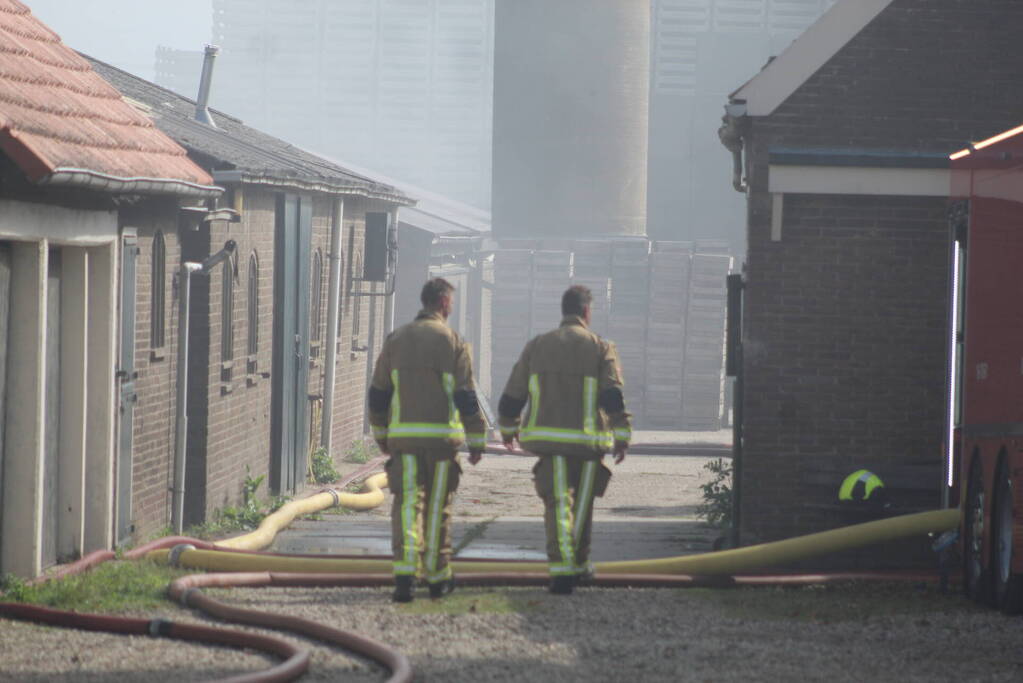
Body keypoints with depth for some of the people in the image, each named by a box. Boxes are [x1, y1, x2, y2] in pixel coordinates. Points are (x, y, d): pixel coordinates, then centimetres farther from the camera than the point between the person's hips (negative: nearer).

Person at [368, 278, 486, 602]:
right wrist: (476, 442, 2)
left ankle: (405, 571, -18)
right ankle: (437, 576, 17)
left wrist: (381, 435, 24)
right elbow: (467, 398, -5)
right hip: (441, 435, -2)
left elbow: (378, 394, 12)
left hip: (403, 436, 2)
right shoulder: (453, 343, -3)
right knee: (437, 507, 8)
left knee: (407, 504, 0)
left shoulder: (396, 340, 8)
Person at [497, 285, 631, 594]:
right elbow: (613, 396, -12)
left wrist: (507, 427, 29)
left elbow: (513, 394, 13)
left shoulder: (537, 346, 9)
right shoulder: (600, 348, 0)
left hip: (548, 439, 1)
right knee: (582, 504, 16)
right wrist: (622, 437, -11)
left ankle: (562, 568, -17)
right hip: (586, 441, -1)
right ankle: (578, 563, 27)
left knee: (557, 504, -2)